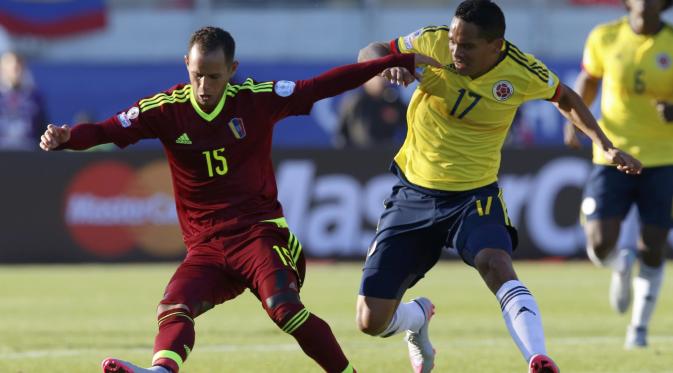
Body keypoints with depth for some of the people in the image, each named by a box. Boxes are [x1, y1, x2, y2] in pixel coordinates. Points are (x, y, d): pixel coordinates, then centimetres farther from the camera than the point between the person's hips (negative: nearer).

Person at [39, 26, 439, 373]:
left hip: (259, 231, -2)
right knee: (174, 309, -26)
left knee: (284, 306, -27)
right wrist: (66, 137, -29)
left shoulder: (257, 99, -3)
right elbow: (106, 131, -7)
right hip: (207, 246, 2)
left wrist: (398, 61, -2)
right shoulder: (166, 109, -2)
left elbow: (325, 85, -1)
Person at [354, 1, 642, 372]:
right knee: (372, 322, -1)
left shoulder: (522, 72, -14)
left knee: (496, 265, -36)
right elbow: (370, 52, -1)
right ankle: (418, 316, 36)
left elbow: (565, 99, 9)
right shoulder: (432, 43, -15)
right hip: (413, 193, 2)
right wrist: (386, 66, -25)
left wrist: (606, 146, 2)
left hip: (474, 195, -2)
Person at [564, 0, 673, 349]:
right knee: (600, 245, -11)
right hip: (612, 155, 1)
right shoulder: (605, 38, -3)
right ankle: (620, 266, 28)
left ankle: (639, 327, 22)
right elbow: (588, 79, 15)